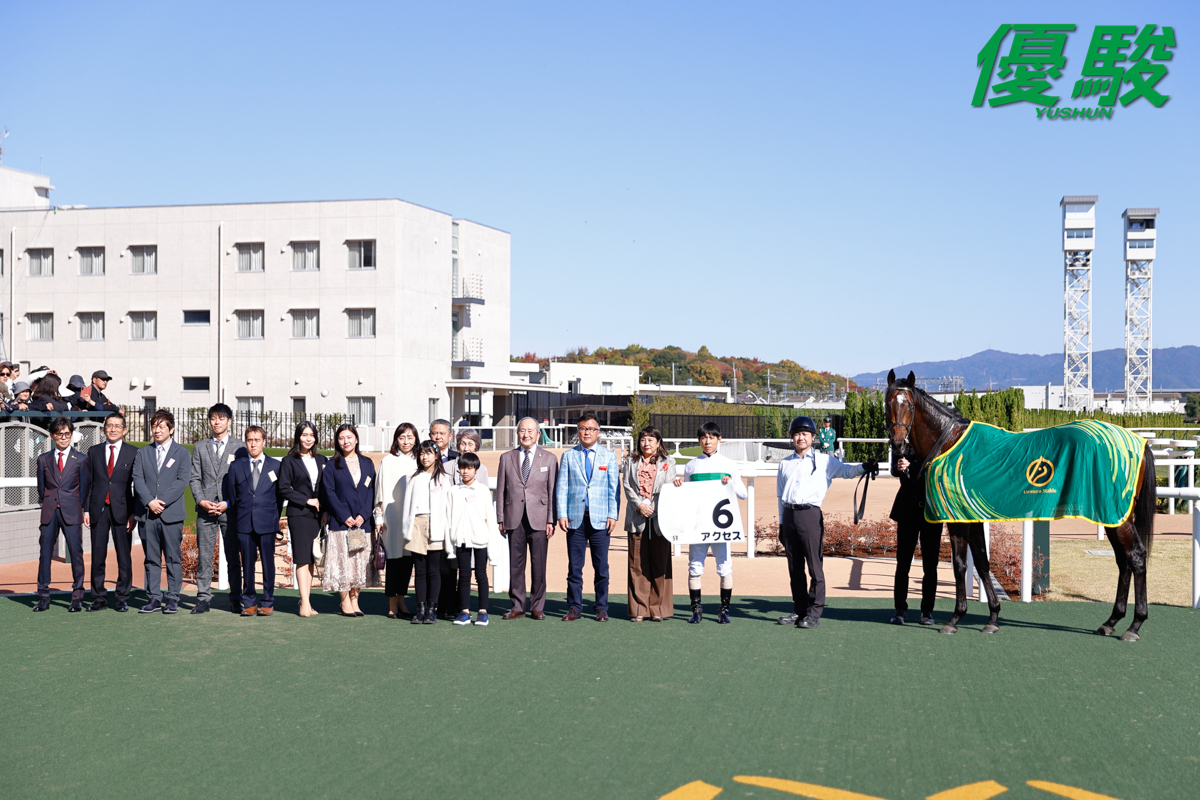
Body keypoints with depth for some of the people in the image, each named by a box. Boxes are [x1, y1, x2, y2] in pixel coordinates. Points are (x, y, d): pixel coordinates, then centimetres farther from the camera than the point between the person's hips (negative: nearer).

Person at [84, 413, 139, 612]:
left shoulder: (133, 453, 4)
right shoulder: (94, 451, 11)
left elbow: (137, 485, 1)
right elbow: (87, 482, 10)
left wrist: (134, 512, -6)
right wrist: (86, 509, 2)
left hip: (121, 510, -2)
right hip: (98, 509, 2)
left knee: (124, 556, 1)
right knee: (97, 556, 3)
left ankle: (122, 598, 8)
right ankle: (99, 598, 10)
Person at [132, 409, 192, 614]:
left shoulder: (182, 453, 7)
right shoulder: (143, 453, 15)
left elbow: (182, 481, -3)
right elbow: (138, 480, 5)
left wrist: (162, 501, -13)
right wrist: (149, 501, -11)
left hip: (171, 513, -3)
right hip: (147, 513, 3)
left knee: (173, 558, -1)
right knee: (151, 559, 4)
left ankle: (173, 599, 4)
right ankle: (154, 598, 8)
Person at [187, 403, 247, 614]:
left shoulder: (240, 446, 6)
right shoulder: (200, 447, 14)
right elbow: (194, 478, 10)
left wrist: (228, 503, -8)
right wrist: (201, 501, -6)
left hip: (230, 509, -2)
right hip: (205, 509, 2)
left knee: (233, 557, 1)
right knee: (204, 556, 0)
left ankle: (235, 600, 6)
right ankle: (203, 598, 6)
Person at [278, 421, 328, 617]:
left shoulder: (322, 460, 14)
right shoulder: (289, 461, 3)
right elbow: (284, 489, -4)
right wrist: (307, 500, -9)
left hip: (317, 515, 4)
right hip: (298, 514, -4)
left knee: (311, 558, 5)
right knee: (302, 558, -9)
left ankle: (306, 600, 10)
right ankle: (305, 604, -11)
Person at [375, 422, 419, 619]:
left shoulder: (418, 462, 10)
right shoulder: (388, 461, -1)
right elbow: (381, 491, -2)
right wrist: (380, 517, -7)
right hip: (393, 518, -4)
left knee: (408, 560, 6)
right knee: (393, 560, -1)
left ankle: (401, 601, 16)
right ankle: (392, 605, 5)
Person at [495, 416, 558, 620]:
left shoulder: (549, 458, 7)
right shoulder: (506, 458, 10)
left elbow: (552, 491, 3)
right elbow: (500, 490, 9)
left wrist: (551, 520, -3)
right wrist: (500, 519, 3)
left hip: (539, 519, -1)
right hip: (514, 519, 1)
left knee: (538, 565, 1)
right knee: (515, 564, 4)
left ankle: (537, 607, 10)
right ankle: (517, 605, 13)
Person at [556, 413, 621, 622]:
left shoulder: (609, 456, 9)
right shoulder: (568, 456, 9)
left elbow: (614, 488, 6)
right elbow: (561, 487, 7)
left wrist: (613, 515, -3)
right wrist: (561, 514, -2)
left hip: (600, 518, 0)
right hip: (575, 518, 0)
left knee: (601, 566, 2)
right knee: (574, 565, 2)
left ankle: (602, 608, 9)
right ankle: (574, 607, 10)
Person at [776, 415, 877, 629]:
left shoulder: (823, 461, 6)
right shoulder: (785, 464, 17)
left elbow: (845, 470, -7)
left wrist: (864, 467, -27)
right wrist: (782, 524, 15)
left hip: (810, 514, -4)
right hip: (789, 515, 4)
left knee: (815, 565, -6)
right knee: (794, 567, 8)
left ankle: (814, 613, -1)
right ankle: (799, 610, 16)